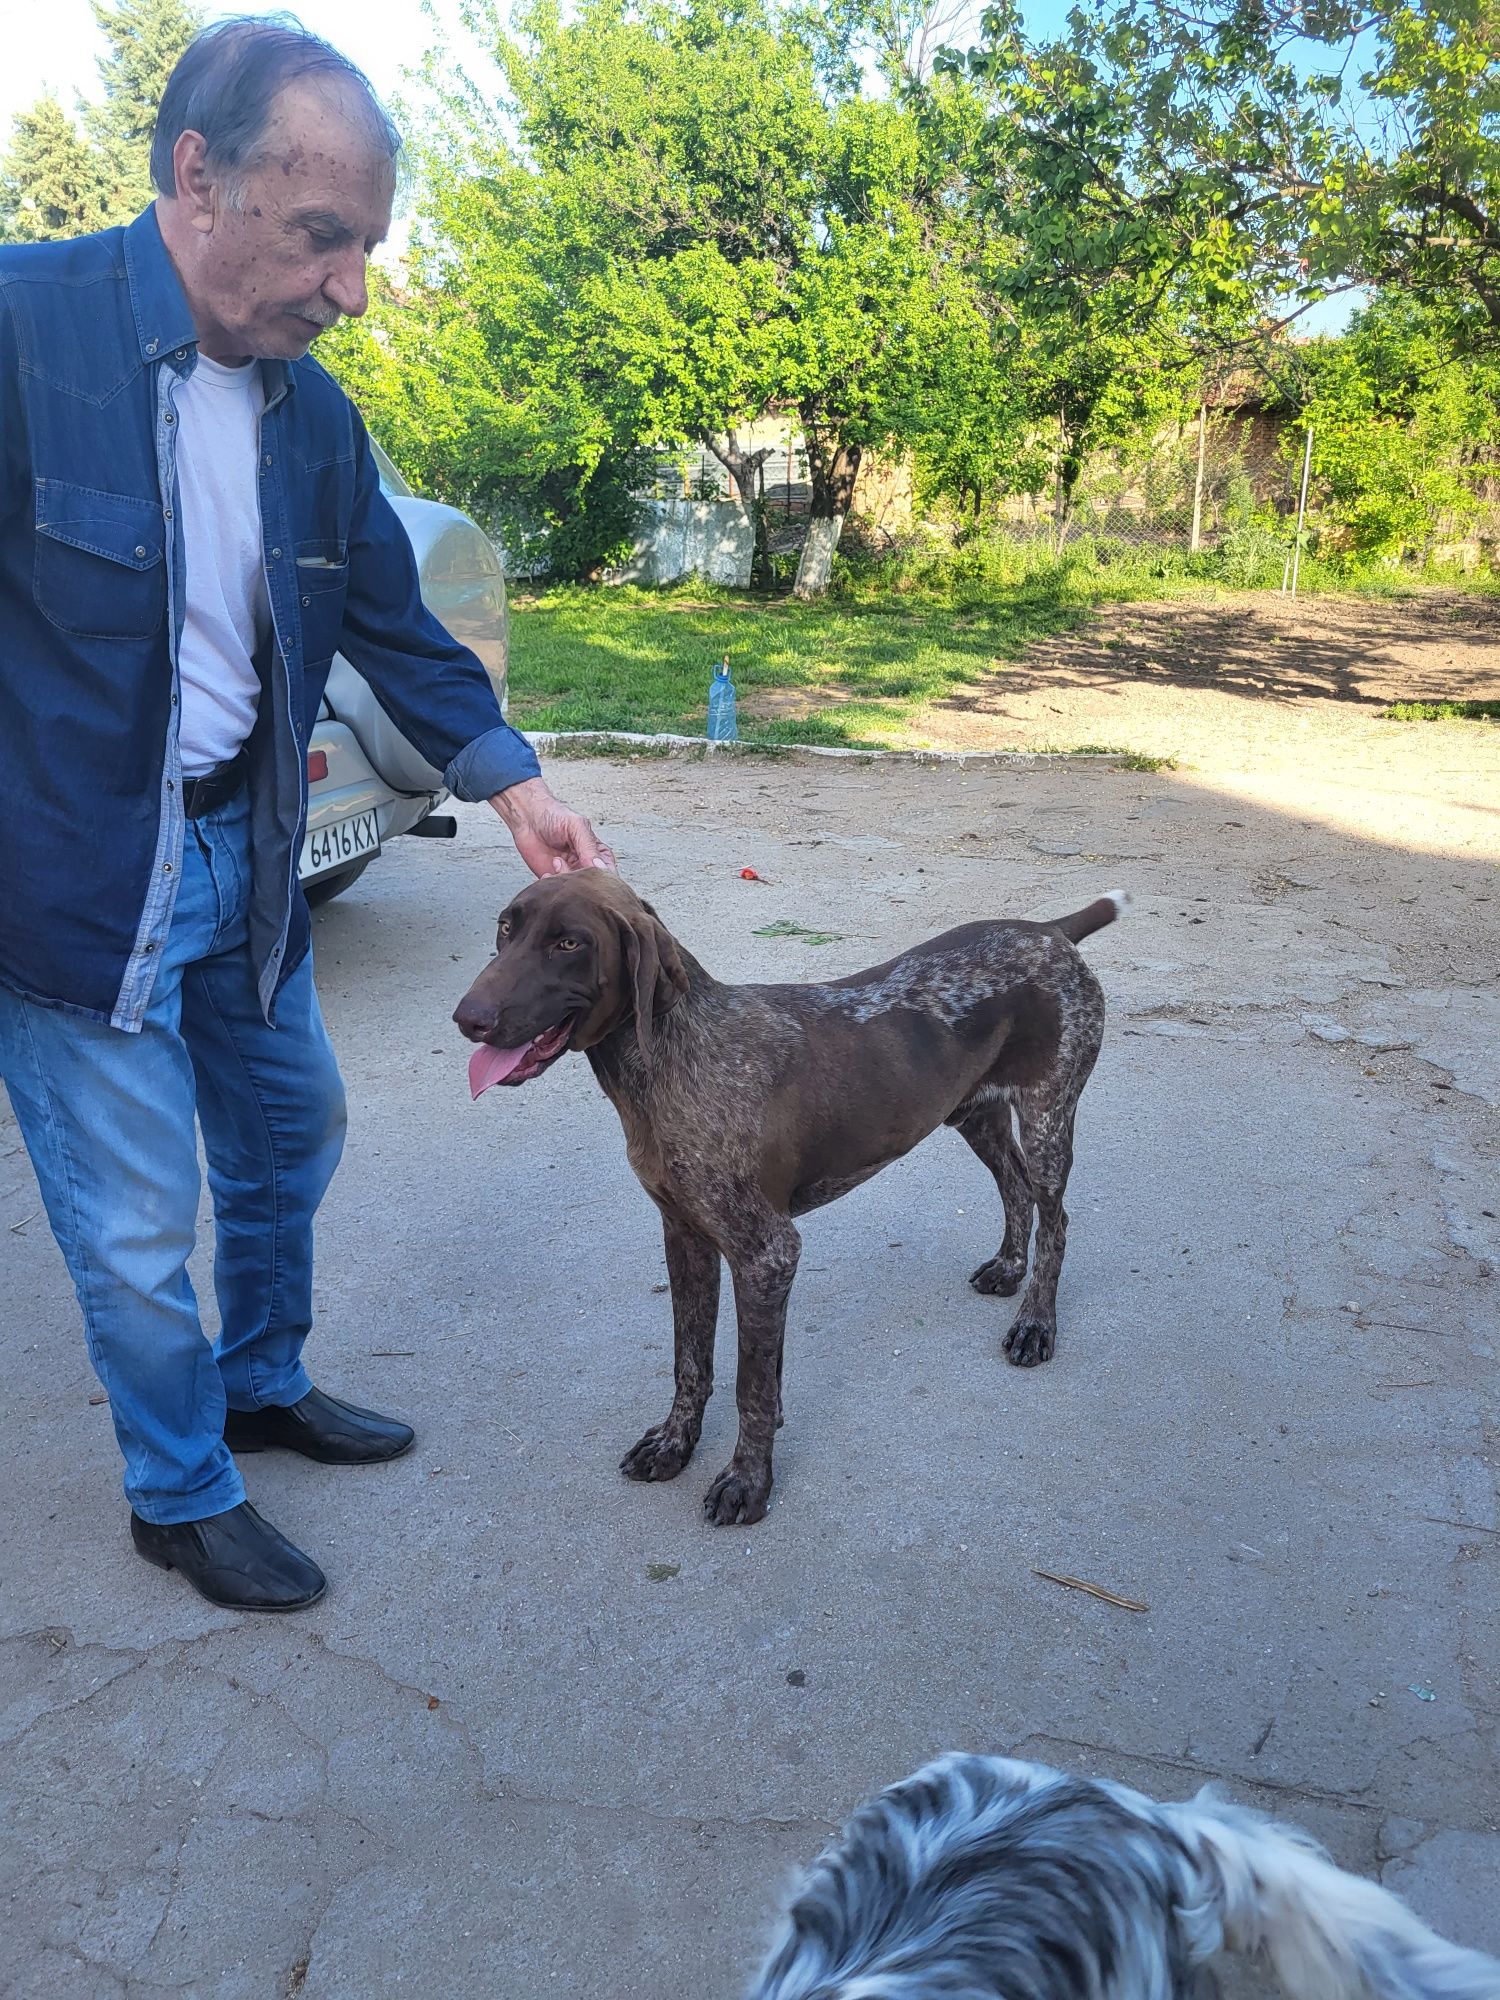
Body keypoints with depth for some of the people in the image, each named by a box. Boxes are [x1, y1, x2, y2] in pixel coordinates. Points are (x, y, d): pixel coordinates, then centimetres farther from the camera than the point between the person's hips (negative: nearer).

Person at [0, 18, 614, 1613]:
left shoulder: (315, 415, 3)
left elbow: (396, 629, 11)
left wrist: (518, 791, 5)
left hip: (242, 853, 7)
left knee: (288, 1134, 20)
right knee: (139, 1222, 4)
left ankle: (264, 1386, 44)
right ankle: (181, 1497, 28)